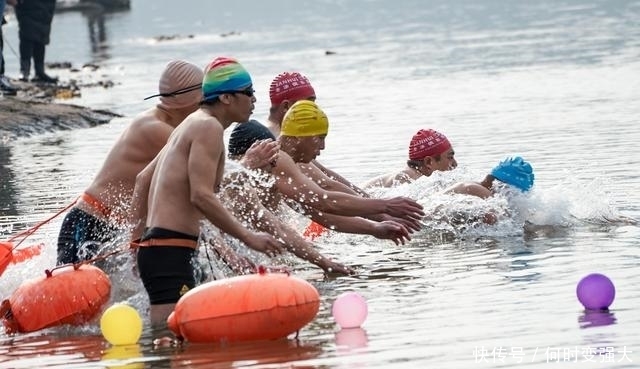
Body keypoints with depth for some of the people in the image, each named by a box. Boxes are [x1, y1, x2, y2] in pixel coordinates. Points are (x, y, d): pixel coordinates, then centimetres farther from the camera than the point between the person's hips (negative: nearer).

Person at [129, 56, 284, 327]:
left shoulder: (192, 124, 22)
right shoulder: (209, 127, -9)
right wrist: (248, 237, -16)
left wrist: (138, 239, 27)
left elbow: (143, 179, 27)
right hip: (169, 250, -11)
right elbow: (201, 196, -20)